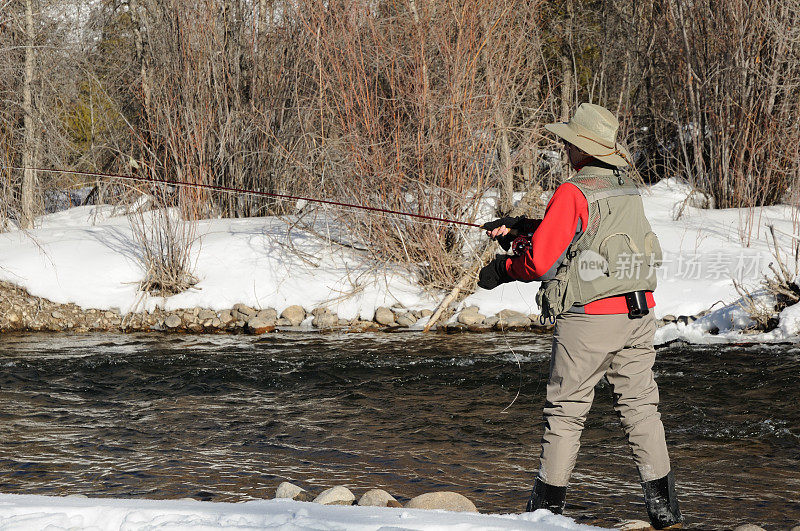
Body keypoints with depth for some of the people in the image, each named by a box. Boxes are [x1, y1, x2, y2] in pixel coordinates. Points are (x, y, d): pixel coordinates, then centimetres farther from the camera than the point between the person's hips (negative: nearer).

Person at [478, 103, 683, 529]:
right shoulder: (627, 189, 13)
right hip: (637, 314, 7)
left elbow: (541, 259, -13)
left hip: (588, 318, -6)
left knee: (565, 410, 4)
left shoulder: (573, 193, -12)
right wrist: (520, 227, 20)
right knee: (639, 405, 9)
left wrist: (502, 270, 5)